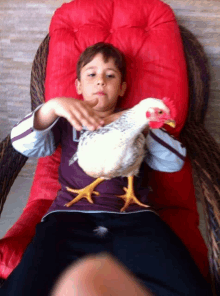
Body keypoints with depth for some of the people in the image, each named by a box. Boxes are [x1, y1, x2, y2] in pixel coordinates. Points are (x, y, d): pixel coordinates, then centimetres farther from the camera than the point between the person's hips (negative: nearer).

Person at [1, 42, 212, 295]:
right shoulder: (66, 121, 22)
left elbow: (175, 161, 12)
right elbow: (22, 143, 5)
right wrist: (52, 107, -13)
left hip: (133, 217, 1)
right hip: (71, 213, 0)